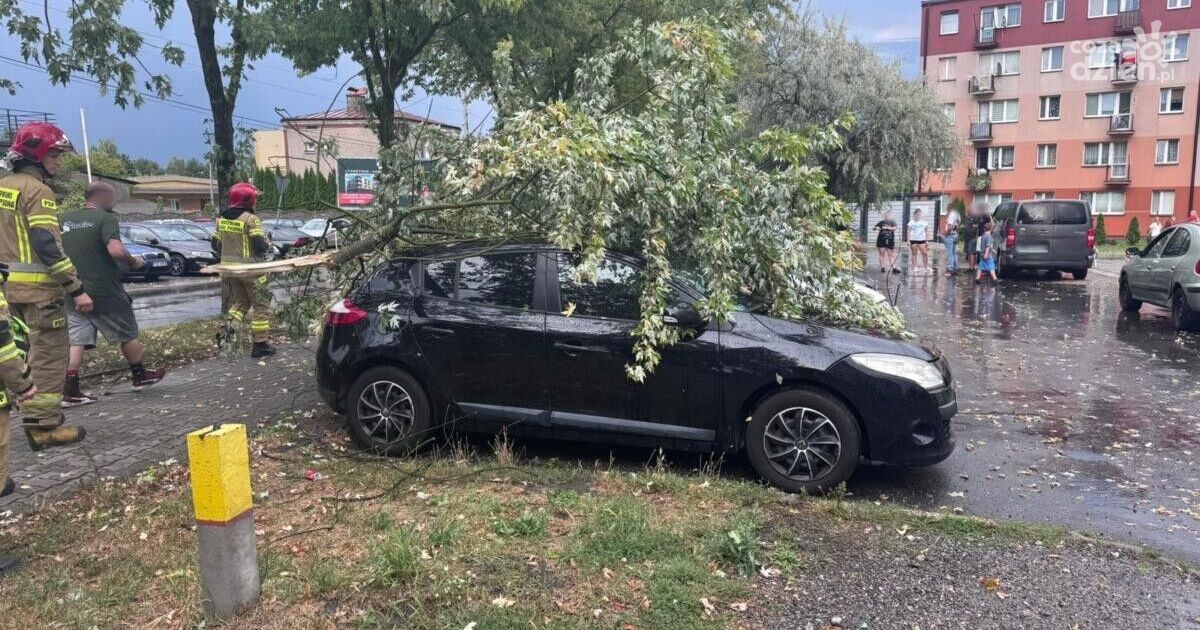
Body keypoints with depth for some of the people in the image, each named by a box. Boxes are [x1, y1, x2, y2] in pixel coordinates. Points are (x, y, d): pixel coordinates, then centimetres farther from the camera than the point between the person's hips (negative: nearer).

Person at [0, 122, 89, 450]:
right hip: (38, 287, -9)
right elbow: (47, 246, -21)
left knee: (31, 352, 18)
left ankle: (34, 414, 26)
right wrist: (76, 288, -20)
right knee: (48, 354, -3)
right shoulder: (37, 190, -13)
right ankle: (44, 425, -2)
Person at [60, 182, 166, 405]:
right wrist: (133, 261, -9)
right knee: (127, 334, 12)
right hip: (103, 290, -6)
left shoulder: (65, 219, 9)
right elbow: (115, 250, -26)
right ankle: (140, 376, 26)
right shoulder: (105, 218, -12)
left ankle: (70, 391, -2)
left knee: (76, 340, 4)